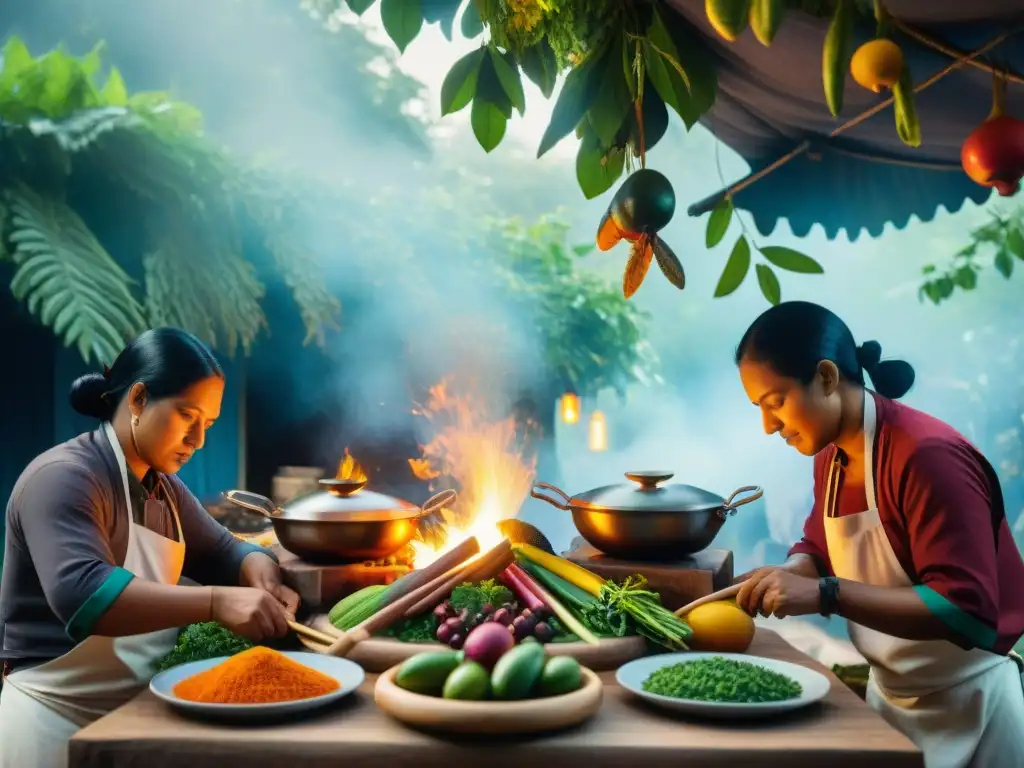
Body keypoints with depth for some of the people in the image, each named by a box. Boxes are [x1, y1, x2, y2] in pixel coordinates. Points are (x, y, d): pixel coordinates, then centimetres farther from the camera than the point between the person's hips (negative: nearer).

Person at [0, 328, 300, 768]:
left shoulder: (164, 489, 10)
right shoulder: (63, 477, -19)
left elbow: (222, 551, 11)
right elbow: (81, 595, -34)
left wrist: (261, 573, -13)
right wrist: (216, 601, -42)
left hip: (134, 713, 8)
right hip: (58, 721, -8)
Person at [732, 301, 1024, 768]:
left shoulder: (928, 456, -26)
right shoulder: (832, 456, -1)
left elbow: (966, 612, -31)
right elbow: (818, 549, 12)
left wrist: (824, 595, -36)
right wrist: (785, 576, -10)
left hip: (965, 704, -7)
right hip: (888, 694, 7)